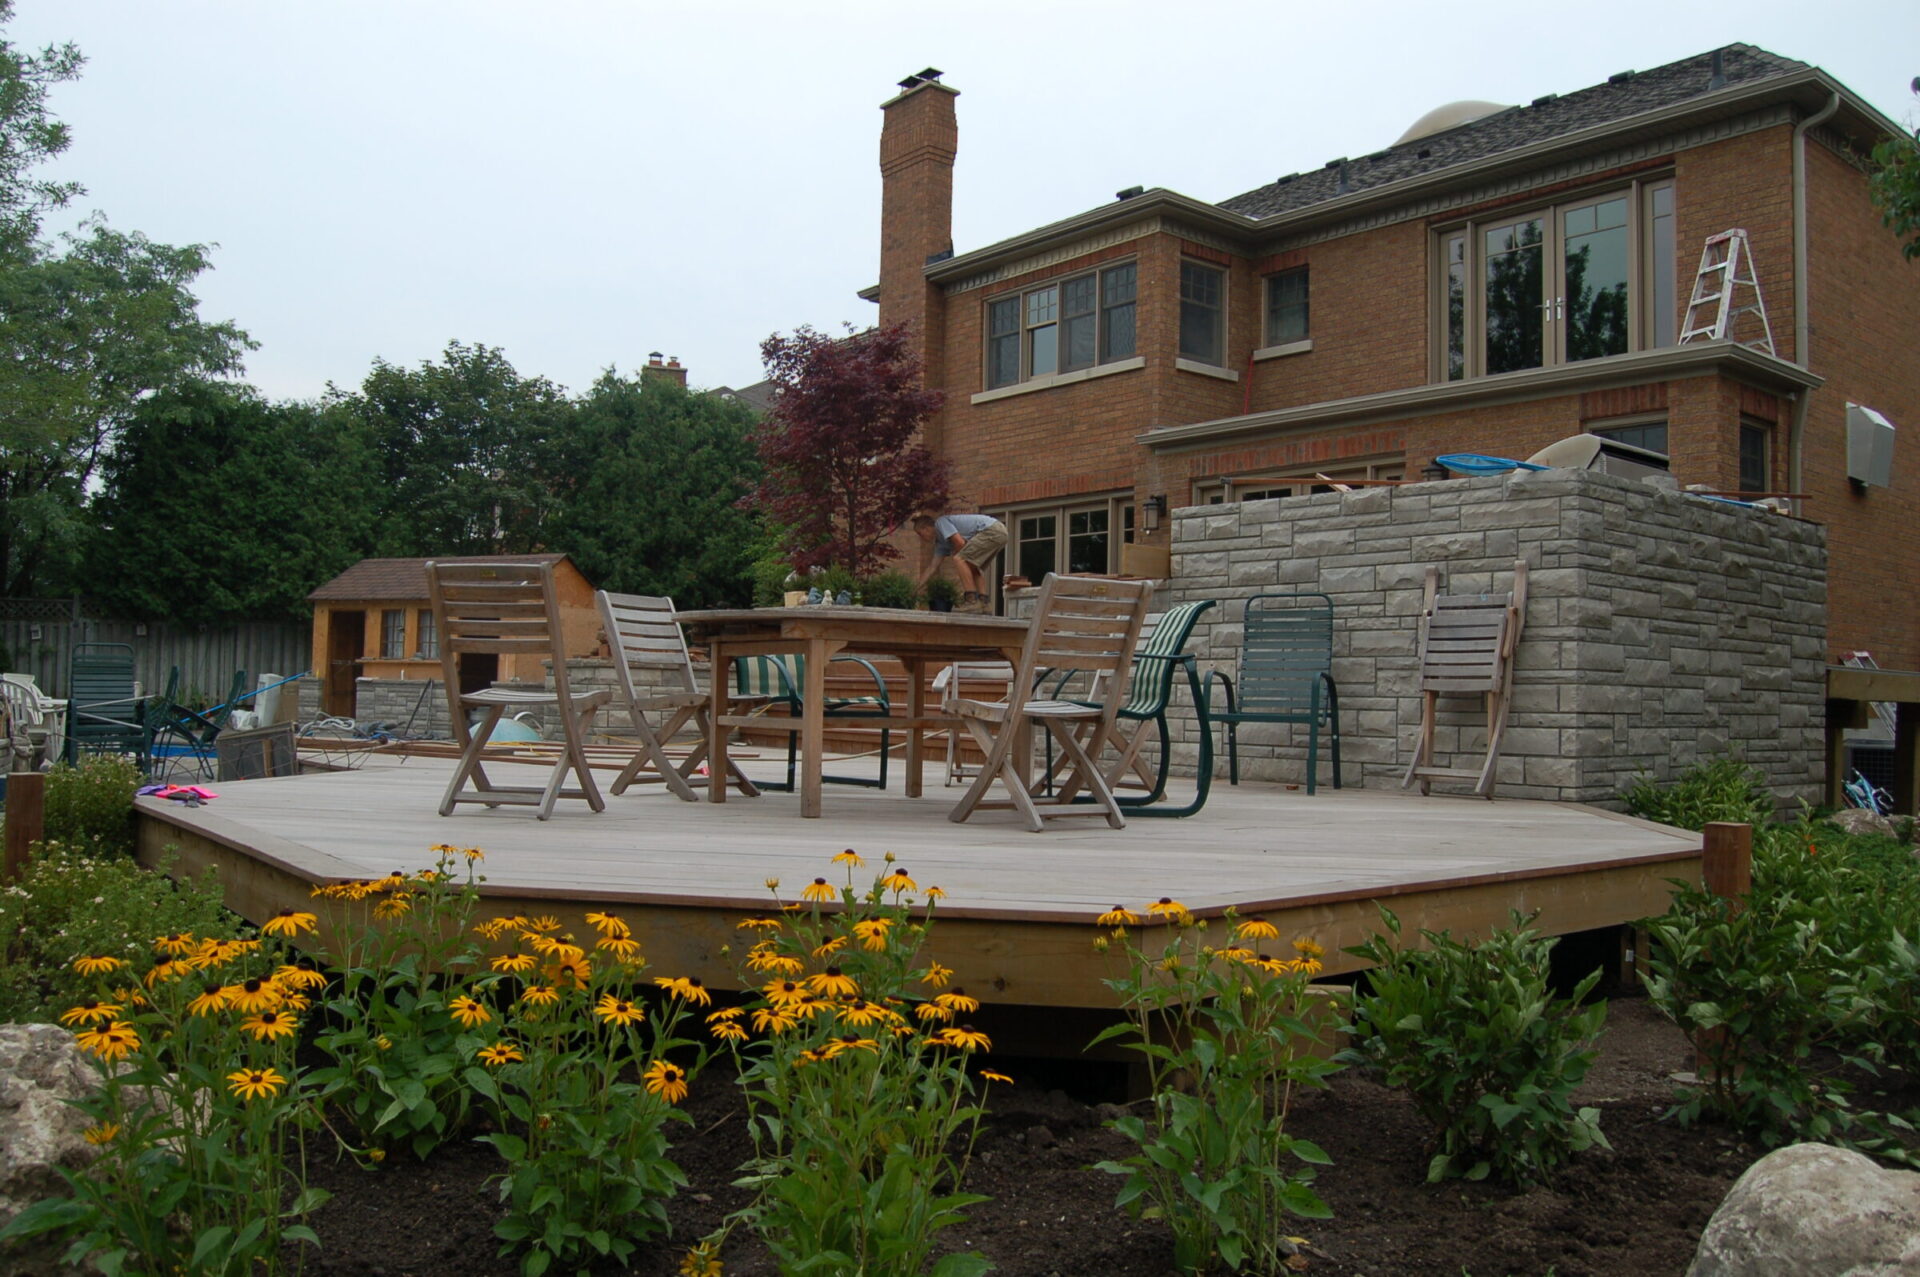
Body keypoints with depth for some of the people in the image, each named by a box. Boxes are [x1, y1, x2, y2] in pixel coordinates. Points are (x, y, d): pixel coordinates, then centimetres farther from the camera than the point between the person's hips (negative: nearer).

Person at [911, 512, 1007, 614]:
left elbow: (960, 542, -14)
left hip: (992, 531, -10)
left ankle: (972, 601, -17)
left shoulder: (940, 523, -3)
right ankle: (982, 603, 8)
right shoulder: (941, 541, 25)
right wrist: (916, 586, 32)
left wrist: (954, 554, 7)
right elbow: (932, 566, 30)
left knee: (959, 559, -13)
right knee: (973, 568, 22)